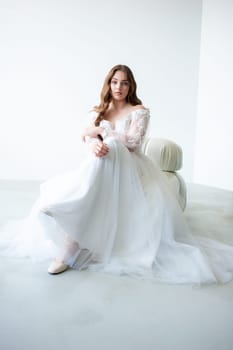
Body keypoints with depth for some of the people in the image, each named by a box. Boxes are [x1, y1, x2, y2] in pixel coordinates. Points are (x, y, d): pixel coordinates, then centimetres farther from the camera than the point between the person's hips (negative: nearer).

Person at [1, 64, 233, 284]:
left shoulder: (139, 111, 7)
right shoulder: (98, 112, 18)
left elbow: (133, 141, -9)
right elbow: (88, 137, 1)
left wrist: (101, 130, -9)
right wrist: (95, 144, -26)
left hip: (129, 167, -2)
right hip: (101, 166, 3)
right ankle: (70, 244, -32)